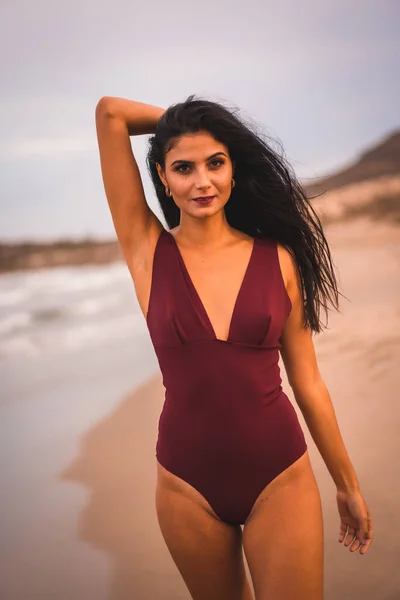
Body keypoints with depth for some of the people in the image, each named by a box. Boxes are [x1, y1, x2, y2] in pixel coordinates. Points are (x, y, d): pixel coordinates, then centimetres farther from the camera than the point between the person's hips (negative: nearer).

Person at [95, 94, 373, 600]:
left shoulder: (278, 258, -2)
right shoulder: (148, 250, -4)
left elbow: (308, 382, 4)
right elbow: (109, 111, -7)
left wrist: (348, 485, 10)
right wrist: (177, 119, 8)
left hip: (280, 477, 0)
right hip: (189, 482, 1)